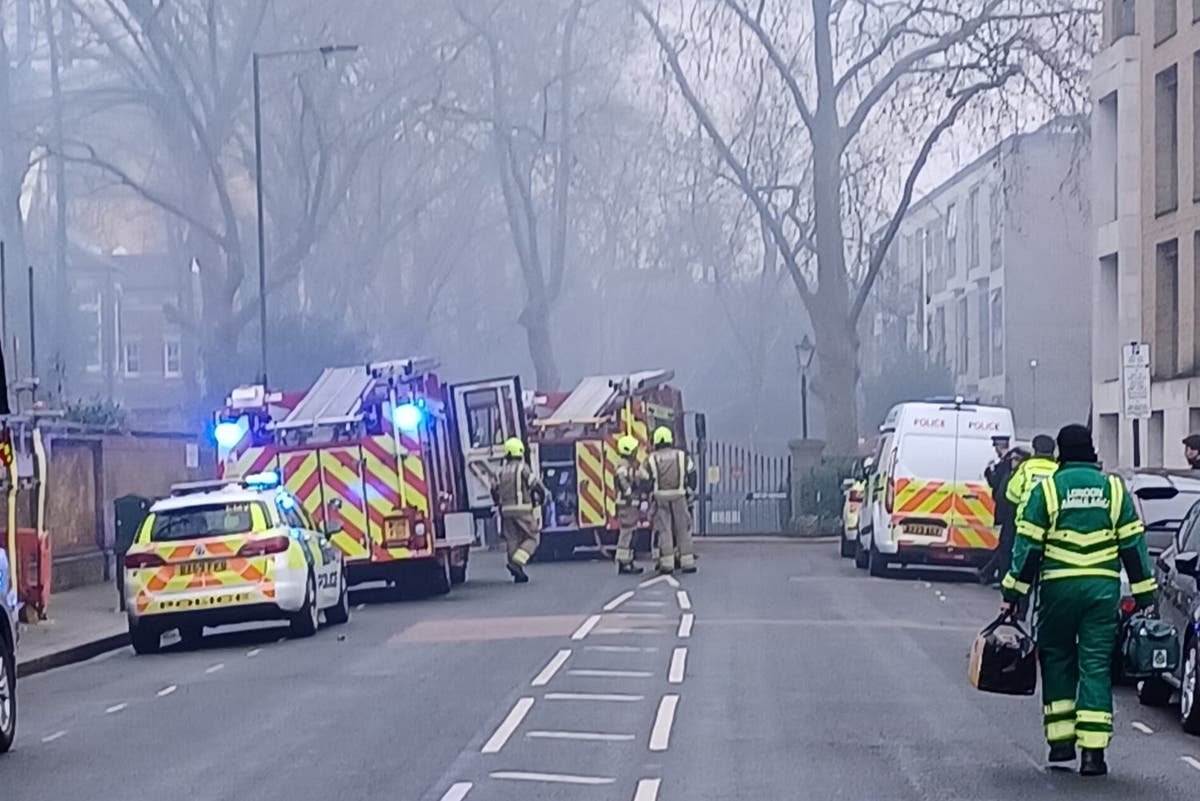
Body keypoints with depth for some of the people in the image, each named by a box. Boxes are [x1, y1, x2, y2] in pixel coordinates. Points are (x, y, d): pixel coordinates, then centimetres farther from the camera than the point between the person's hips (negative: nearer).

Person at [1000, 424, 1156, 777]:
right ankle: (1093, 750, -5)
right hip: (1103, 588, 1)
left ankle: (1061, 740, 11)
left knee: (1057, 659, 14)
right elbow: (1133, 545, 7)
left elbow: (1028, 545, -2)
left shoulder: (1047, 489, 0)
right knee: (1096, 665, 2)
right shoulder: (1114, 489, 6)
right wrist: (1144, 596, 12)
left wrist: (1013, 594, 3)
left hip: (1058, 588, -1)